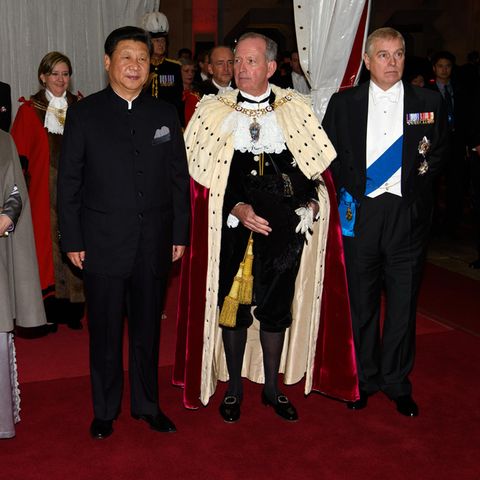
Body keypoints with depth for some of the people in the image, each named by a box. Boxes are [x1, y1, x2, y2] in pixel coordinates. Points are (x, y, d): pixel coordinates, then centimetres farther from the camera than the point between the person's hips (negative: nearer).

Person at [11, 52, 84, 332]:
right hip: (43, 191, -2)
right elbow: (20, 154, 0)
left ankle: (73, 308, 14)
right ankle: (50, 311, 11)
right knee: (47, 244, 1)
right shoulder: (29, 110, 2)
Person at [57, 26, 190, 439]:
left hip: (155, 244, 2)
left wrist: (180, 233, 3)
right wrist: (72, 239, -5)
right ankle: (105, 410, 25)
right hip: (103, 244, -2)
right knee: (105, 332, 9)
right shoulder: (84, 114, -1)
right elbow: (69, 182, -1)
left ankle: (147, 404, 29)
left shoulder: (165, 115, 6)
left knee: (148, 330, 13)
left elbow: (179, 178, 7)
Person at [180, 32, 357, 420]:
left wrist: (311, 202, -8)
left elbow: (310, 166, 9)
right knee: (232, 306, 7)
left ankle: (272, 388, 27)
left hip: (283, 227, 1)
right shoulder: (214, 111, 2)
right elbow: (206, 174, -3)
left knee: (277, 307, 10)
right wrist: (238, 208, -15)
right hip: (233, 228, -1)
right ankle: (234, 388, 25)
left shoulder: (296, 110, 5)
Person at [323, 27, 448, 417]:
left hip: (408, 216, 0)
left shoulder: (429, 102, 5)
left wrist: (414, 185, 0)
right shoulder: (343, 103, 5)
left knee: (403, 304, 6)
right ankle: (365, 379, 25)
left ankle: (398, 383, 22)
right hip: (360, 213, 0)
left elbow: (438, 152, 11)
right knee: (362, 302, 10)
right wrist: (352, 187, -2)